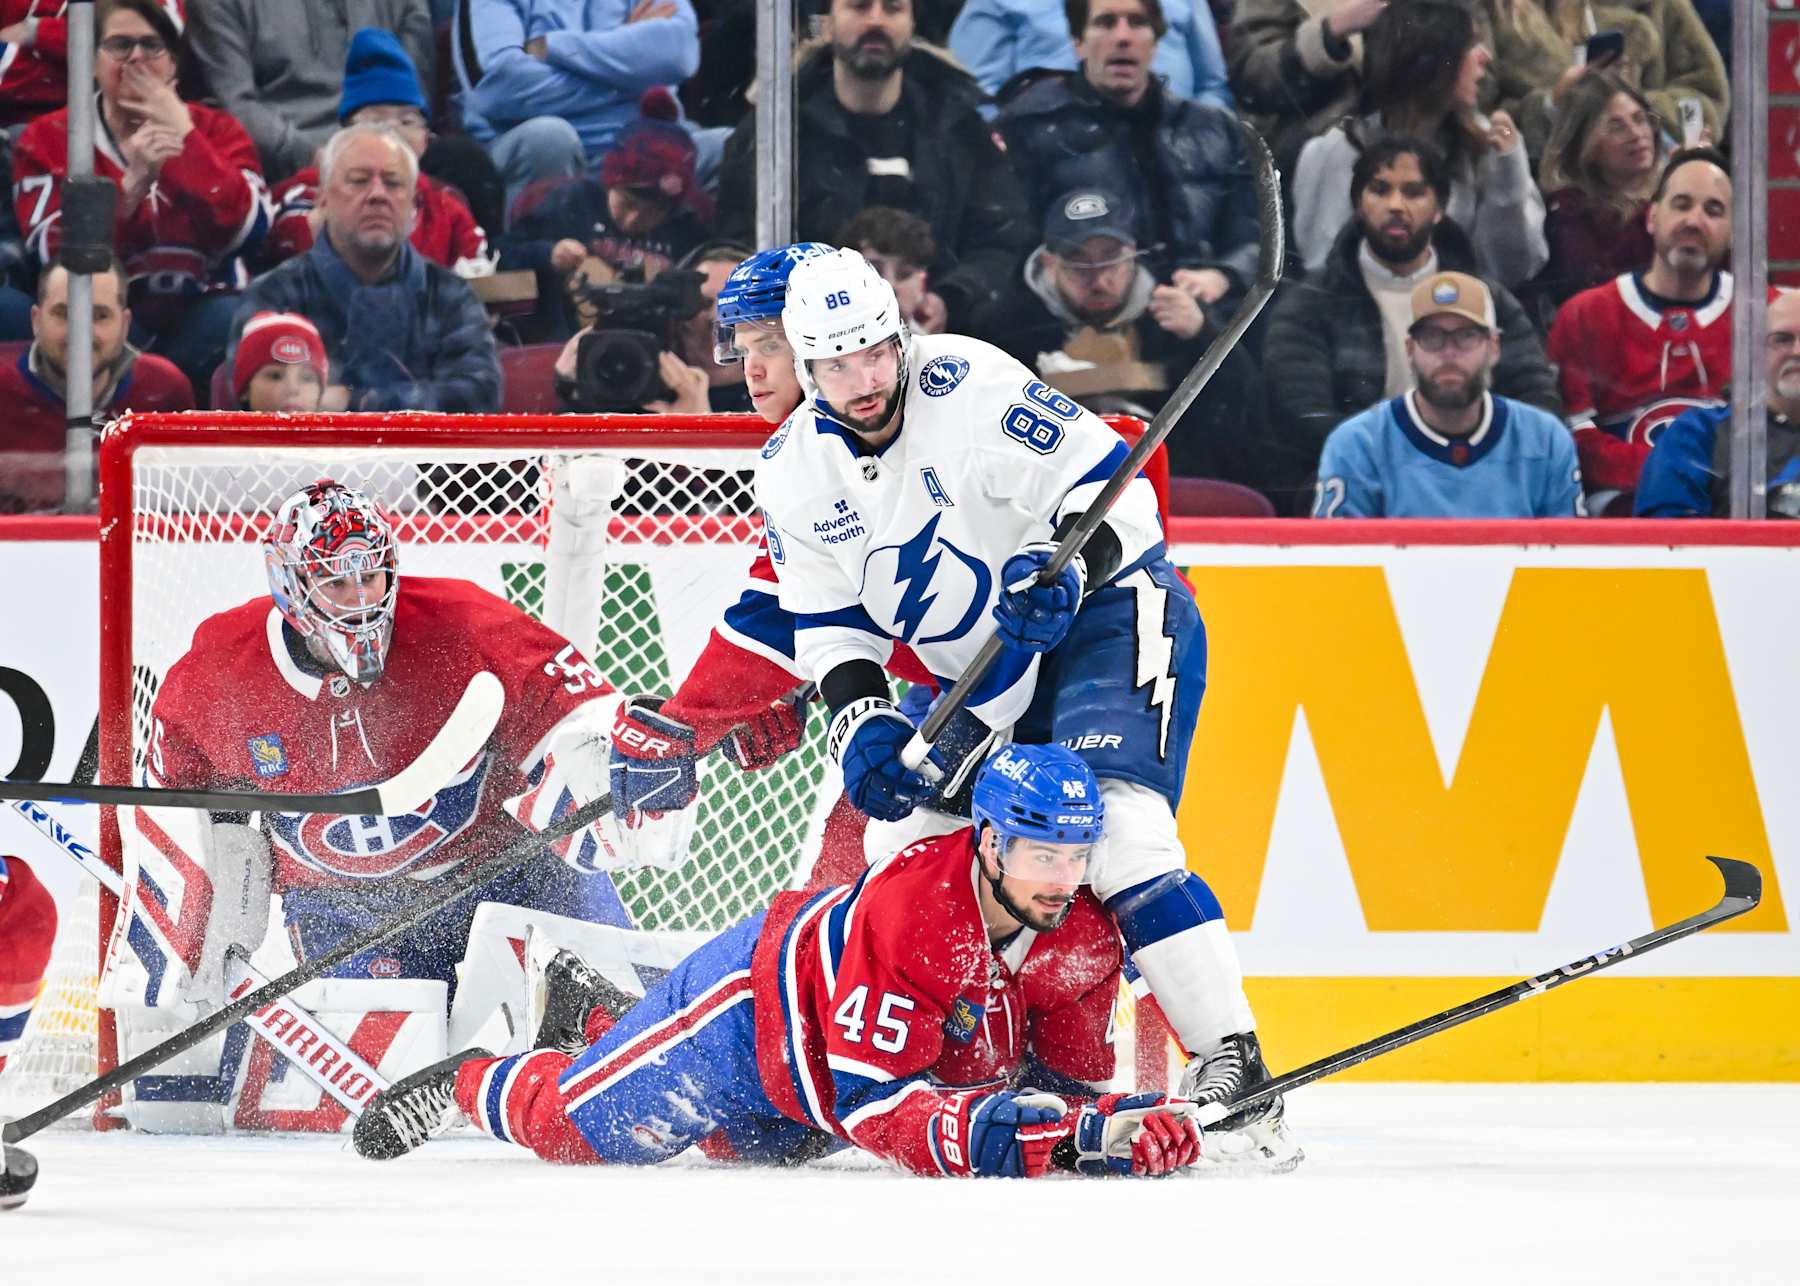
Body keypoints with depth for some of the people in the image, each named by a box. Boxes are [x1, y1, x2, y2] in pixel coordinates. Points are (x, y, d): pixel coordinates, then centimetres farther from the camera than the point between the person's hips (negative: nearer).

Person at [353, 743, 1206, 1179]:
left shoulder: (1084, 941, -21)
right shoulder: (906, 908, -42)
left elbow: (1065, 1080, -13)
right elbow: (866, 1097, -42)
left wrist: (1113, 1128, -35)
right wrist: (962, 1132, -59)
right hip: (758, 996, -7)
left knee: (736, 1141, 33)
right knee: (574, 1127, 3)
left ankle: (591, 1018, 55)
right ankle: (471, 1085, 35)